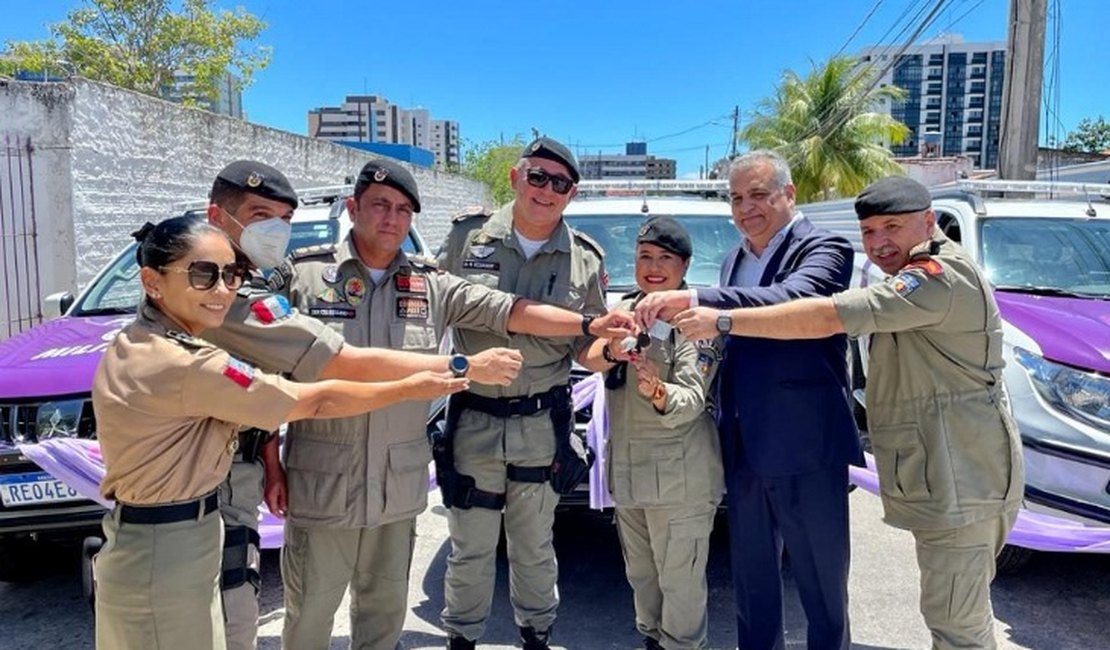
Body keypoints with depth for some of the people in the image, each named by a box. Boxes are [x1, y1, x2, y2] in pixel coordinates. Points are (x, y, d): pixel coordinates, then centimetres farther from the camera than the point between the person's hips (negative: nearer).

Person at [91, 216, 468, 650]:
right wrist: (411, 388, -10)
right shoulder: (186, 366, -26)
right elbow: (318, 402, -20)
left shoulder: (133, 345, 4)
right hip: (165, 559, -9)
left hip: (145, 544, 9)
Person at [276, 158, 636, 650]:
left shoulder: (430, 286, 2)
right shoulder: (304, 275, -6)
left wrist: (590, 325, -14)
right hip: (324, 479, -2)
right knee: (310, 610, 12)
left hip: (399, 482, 3)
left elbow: (509, 312, -4)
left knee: (385, 604, 20)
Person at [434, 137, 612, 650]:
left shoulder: (585, 259, 0)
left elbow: (588, 346, 5)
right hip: (473, 417, 0)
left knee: (535, 545, 17)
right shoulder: (468, 236, -3)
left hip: (543, 421, 1)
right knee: (470, 546, 12)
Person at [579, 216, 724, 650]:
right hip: (625, 466, 7)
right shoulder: (623, 309, 6)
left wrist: (656, 391, -42)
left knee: (680, 582, 4)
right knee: (640, 575, 22)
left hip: (679, 475, -6)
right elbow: (588, 358, -10)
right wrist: (611, 352, -32)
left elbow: (692, 400, -21)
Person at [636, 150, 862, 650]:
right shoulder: (733, 260, 13)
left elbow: (790, 301, -30)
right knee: (750, 578, 20)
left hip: (805, 447, -6)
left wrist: (694, 299, -39)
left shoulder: (823, 249, -8)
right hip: (744, 446, 7)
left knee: (821, 585, 9)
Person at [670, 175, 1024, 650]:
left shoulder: (940, 276, -20)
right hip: (956, 478, 11)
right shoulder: (925, 278, 16)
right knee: (964, 609, 21)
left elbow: (828, 317, -29)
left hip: (960, 481, -11)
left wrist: (723, 321, -26)